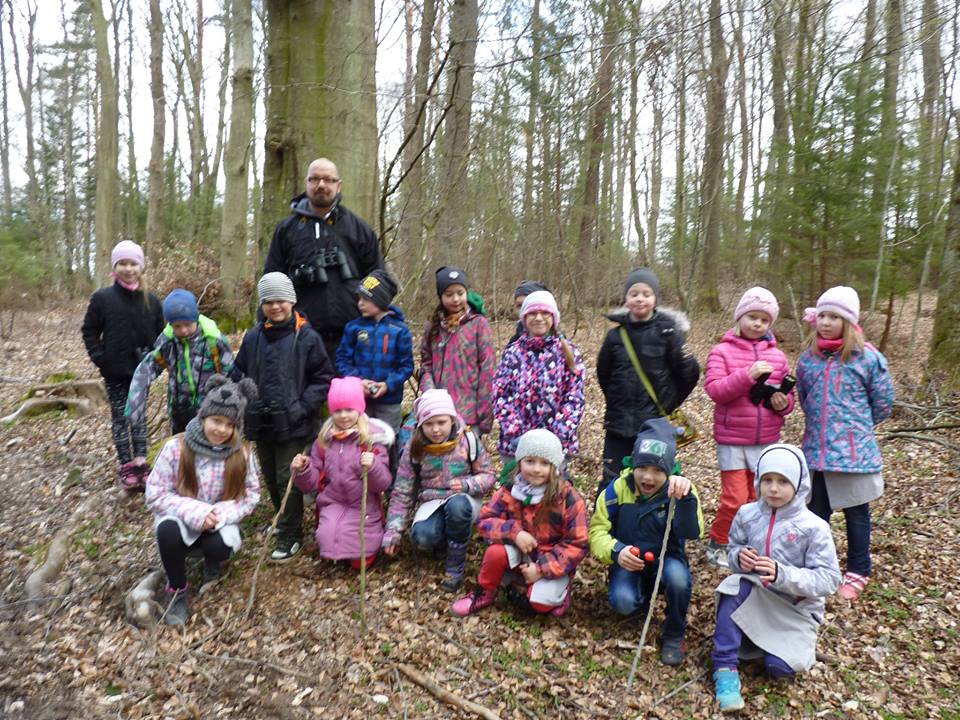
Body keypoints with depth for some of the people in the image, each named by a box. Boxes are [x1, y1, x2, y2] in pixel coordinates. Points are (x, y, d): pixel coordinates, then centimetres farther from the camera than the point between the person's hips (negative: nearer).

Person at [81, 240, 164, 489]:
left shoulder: (151, 300, 0)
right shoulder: (102, 298, -6)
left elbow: (160, 333, 8)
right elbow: (89, 331, 1)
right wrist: (100, 359, -8)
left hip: (141, 369, 2)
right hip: (115, 370, -1)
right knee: (120, 416, 6)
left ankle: (140, 462, 15)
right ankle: (126, 466, 12)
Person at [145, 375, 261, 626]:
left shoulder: (242, 454, -12)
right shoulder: (176, 448, -17)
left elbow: (251, 495, -6)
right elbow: (155, 494, -14)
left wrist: (222, 514, -25)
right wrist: (195, 512, -26)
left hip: (220, 523, 1)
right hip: (182, 521, -1)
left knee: (221, 545, -32)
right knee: (167, 529, -35)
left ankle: (212, 562, 11)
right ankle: (177, 590, -8)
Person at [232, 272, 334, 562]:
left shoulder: (306, 337, -9)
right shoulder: (253, 337, 3)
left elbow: (323, 378, -5)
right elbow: (239, 374, 14)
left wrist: (303, 406, -14)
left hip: (292, 425, -5)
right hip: (261, 423, 5)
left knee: (288, 480, 0)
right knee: (271, 479, 18)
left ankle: (290, 536, 15)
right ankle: (285, 520, 40)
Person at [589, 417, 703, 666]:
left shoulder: (677, 490, -14)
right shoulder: (617, 489, -11)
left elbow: (692, 532, -30)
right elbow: (597, 529, -8)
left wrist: (687, 496, -47)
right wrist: (616, 551, -28)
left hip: (666, 559, 0)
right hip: (629, 562, 1)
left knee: (678, 577, -35)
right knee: (622, 602, -28)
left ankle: (674, 635, -4)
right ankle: (643, 601, 13)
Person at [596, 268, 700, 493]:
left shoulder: (668, 332, -5)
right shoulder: (615, 335, 4)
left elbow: (690, 374, -4)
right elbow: (604, 374, 15)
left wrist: (669, 403, 1)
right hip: (619, 426, 2)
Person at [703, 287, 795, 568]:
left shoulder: (777, 356, 7)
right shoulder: (722, 351, -5)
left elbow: (788, 398, 14)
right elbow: (714, 390, -16)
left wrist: (783, 403, -9)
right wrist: (747, 375, -26)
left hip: (766, 441, 4)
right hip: (731, 440, -4)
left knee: (759, 499, 12)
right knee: (735, 499, -3)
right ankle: (717, 543, 19)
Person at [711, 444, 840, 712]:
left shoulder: (813, 527, -16)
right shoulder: (747, 514, -6)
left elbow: (828, 580, -17)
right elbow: (733, 549, 6)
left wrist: (781, 574, -32)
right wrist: (739, 557, -20)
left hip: (795, 608, -2)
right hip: (755, 598, 2)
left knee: (781, 666, -23)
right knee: (735, 585, -32)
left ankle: (796, 643, 14)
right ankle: (726, 667, -23)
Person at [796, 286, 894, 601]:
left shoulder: (868, 358, -11)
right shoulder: (808, 357, 2)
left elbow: (883, 404, 0)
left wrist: (856, 427, 10)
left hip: (854, 451, -4)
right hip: (816, 450, 4)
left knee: (856, 513, 12)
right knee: (816, 512, 15)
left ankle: (858, 572, 29)